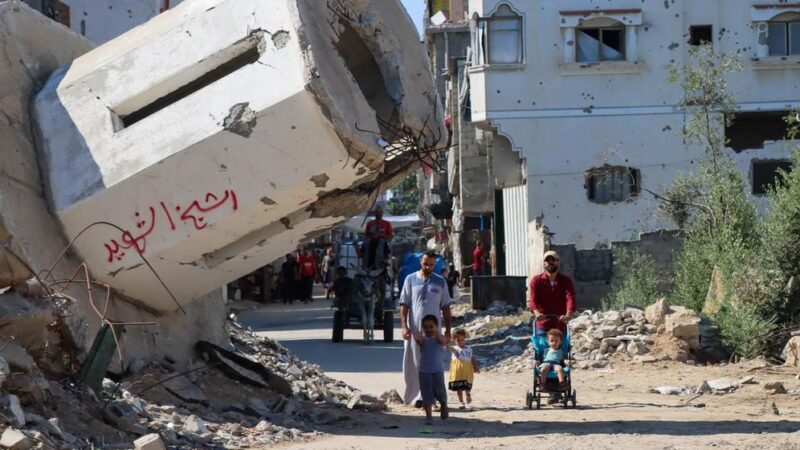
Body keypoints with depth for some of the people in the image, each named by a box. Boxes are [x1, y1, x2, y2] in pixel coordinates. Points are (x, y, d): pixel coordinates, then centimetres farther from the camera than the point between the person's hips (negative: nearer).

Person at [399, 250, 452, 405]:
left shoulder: (440, 282, 8)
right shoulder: (410, 280, 5)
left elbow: (445, 308, 9)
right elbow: (404, 305, 3)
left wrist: (447, 330, 3)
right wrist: (404, 326, -8)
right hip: (414, 329, 0)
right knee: (412, 365, 3)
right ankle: (412, 395, 15)